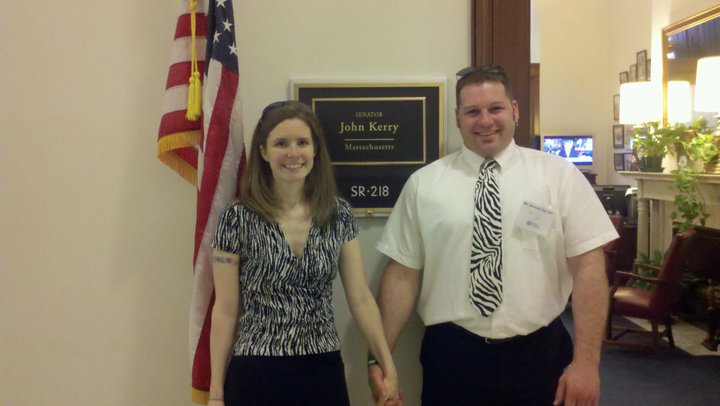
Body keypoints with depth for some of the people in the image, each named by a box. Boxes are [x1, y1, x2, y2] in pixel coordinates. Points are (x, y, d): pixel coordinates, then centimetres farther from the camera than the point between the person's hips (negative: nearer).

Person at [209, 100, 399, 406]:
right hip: (257, 376, -2)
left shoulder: (339, 214, 0)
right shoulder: (237, 219, -8)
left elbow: (360, 299, 2)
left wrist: (388, 366, -1)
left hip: (324, 373, 3)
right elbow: (225, 311, -5)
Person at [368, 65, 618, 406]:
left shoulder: (560, 175, -1)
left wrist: (586, 361, -11)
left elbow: (588, 267, -5)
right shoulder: (423, 184, 1)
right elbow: (402, 274, 0)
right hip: (451, 356, 1)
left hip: (539, 355, 0)